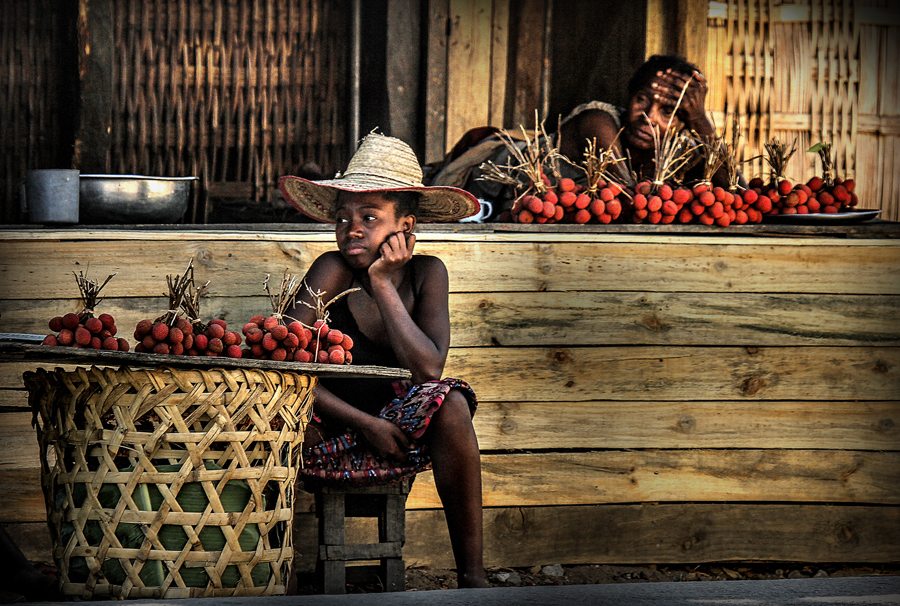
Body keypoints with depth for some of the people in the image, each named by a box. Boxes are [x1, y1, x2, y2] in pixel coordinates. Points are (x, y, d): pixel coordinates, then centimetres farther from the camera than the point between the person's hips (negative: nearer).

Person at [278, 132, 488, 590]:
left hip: (395, 440, 2)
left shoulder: (427, 274, -4)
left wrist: (381, 284, -18)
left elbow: (428, 369, -18)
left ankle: (471, 576, -21)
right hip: (325, 441, -2)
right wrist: (364, 423, -20)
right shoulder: (332, 272, -12)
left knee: (449, 401, -27)